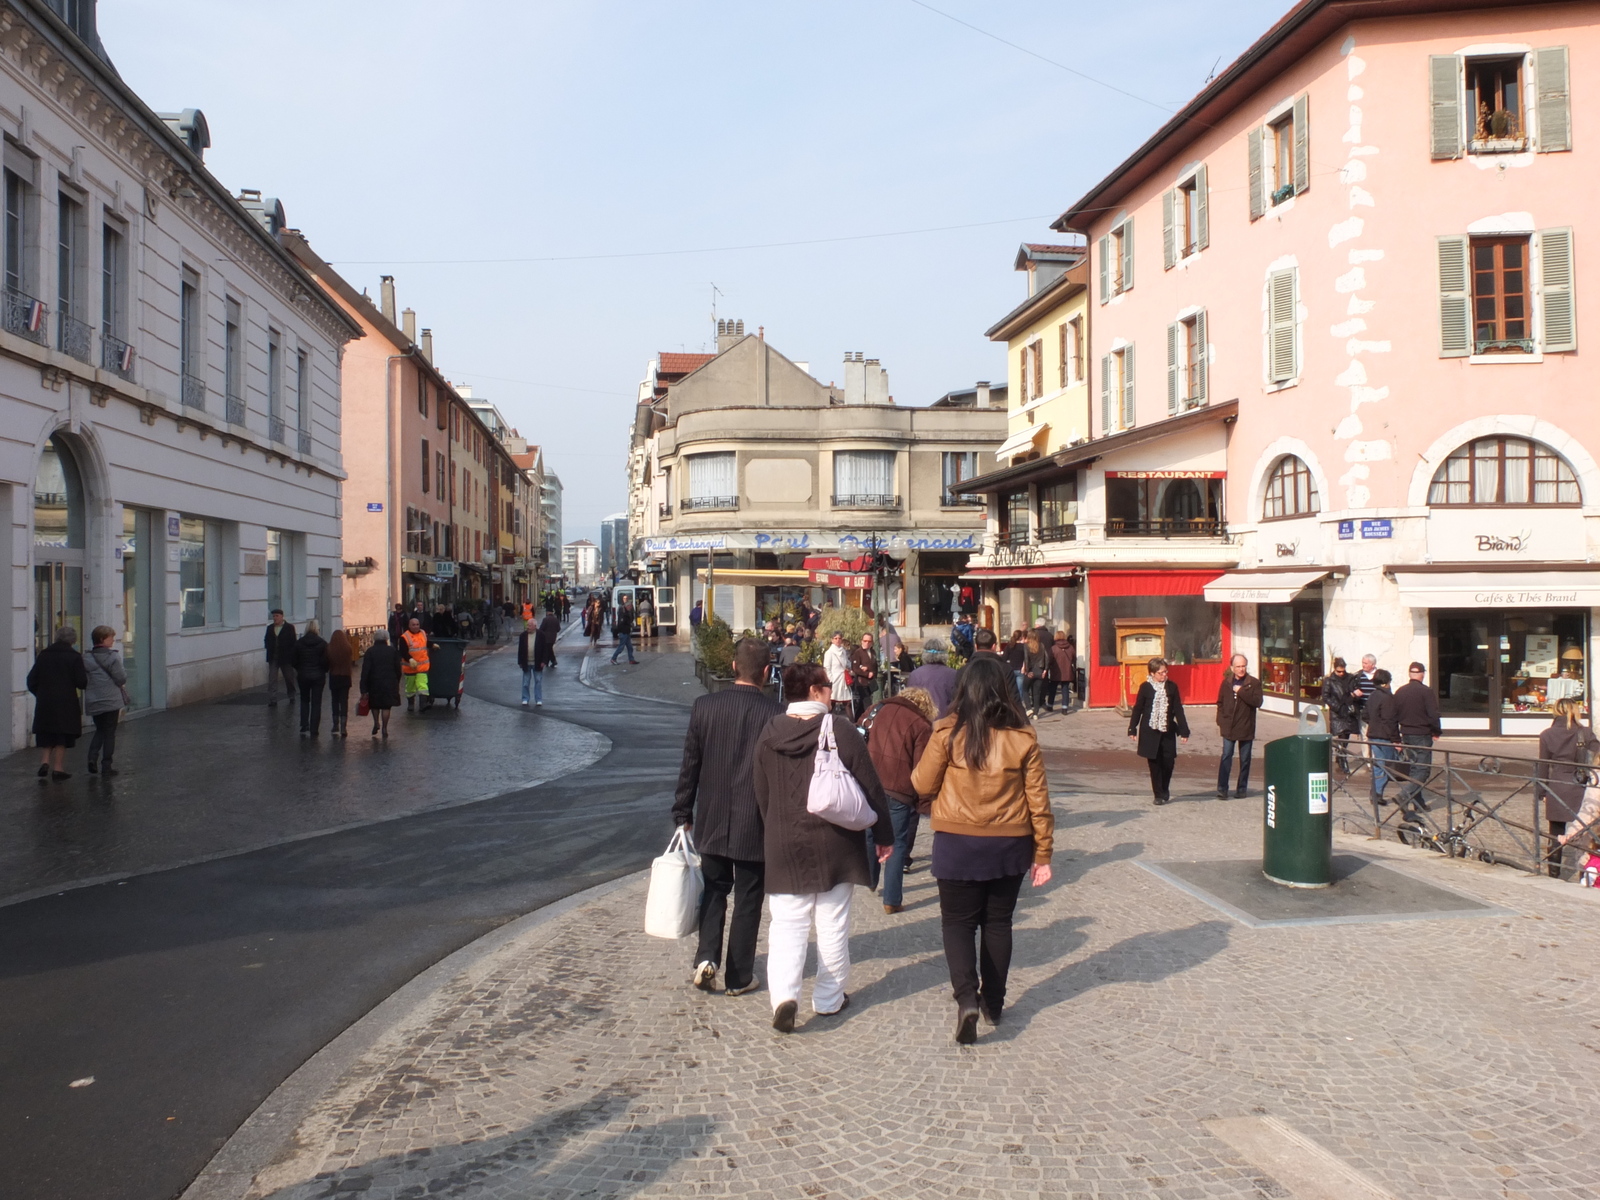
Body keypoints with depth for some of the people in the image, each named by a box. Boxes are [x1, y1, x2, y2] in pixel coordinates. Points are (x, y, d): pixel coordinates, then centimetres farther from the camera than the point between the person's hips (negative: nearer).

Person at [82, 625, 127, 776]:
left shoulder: (86, 659, 1)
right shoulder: (113, 657, -13)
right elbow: (121, 679, -14)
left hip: (93, 702, 4)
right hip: (111, 700, -4)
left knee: (99, 730, 20)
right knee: (109, 732, 4)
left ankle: (92, 756, 0)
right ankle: (106, 765, 4)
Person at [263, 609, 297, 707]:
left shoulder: (289, 628, -4)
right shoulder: (270, 628, 8)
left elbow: (293, 643, -6)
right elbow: (266, 640, 17)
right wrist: (269, 648, -1)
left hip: (286, 658, -3)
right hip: (273, 658, 3)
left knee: (289, 678, 11)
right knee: (272, 679, -4)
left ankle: (291, 697, 30)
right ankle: (272, 700, -4)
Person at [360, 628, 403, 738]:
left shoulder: (370, 651, -6)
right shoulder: (393, 650, -1)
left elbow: (365, 670, -9)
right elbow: (398, 668, 4)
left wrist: (363, 689, -8)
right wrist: (397, 683, 16)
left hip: (374, 683, -1)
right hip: (389, 683, 1)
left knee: (374, 704, 20)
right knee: (386, 706, 4)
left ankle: (376, 723, 13)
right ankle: (384, 728, 2)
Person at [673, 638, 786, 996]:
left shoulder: (704, 706, -5)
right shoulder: (776, 713, -12)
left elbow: (690, 765, 0)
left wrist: (682, 814, 9)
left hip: (711, 822, 2)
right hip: (756, 826, -2)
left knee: (714, 890, 19)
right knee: (748, 900, 10)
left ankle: (706, 957, 3)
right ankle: (738, 977, 17)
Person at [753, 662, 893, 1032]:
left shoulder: (769, 734, 0)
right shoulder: (841, 731, -11)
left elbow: (760, 794, 9)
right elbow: (871, 787, -8)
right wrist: (883, 835, 3)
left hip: (783, 848, 2)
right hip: (836, 847, -2)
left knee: (787, 926, 6)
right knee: (832, 926, 12)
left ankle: (784, 994, -11)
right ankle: (829, 998, 21)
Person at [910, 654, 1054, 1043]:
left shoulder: (948, 733, -12)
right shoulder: (1023, 737, -6)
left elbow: (923, 785, -3)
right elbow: (1038, 799, -1)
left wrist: (919, 770, 20)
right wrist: (1043, 852, 7)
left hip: (958, 844, -2)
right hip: (1010, 846, 2)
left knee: (958, 922, 10)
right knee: (998, 922, 18)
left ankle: (966, 998, -9)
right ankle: (993, 1003, 28)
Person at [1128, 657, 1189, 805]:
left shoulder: (1172, 687, 1)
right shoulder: (1145, 687, -3)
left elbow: (1178, 710, 4)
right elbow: (1138, 709, 2)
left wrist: (1184, 731, 1)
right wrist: (1132, 729, 2)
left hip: (1168, 731, 2)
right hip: (1150, 732, -2)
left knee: (1168, 762, 0)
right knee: (1155, 763, 1)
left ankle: (1164, 790, 24)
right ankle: (1159, 794, 10)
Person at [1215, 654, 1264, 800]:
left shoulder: (1254, 683, -3)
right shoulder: (1226, 682, 5)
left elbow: (1258, 701, -16)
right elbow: (1220, 703, 12)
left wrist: (1241, 692, -19)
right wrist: (1220, 722, 7)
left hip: (1246, 728, -1)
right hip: (1228, 727, 1)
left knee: (1245, 760, 8)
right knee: (1226, 757, -4)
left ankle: (1242, 788, 18)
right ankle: (1222, 789, -3)